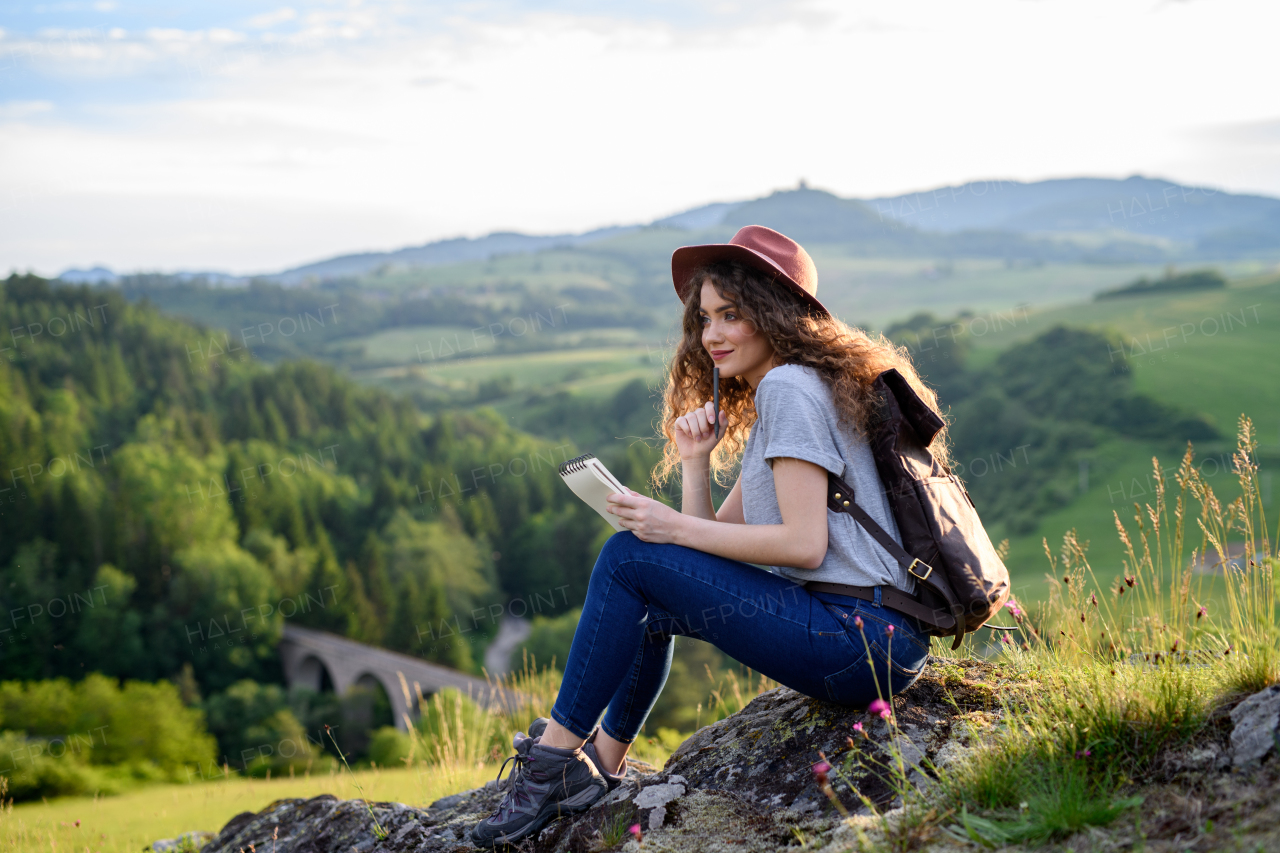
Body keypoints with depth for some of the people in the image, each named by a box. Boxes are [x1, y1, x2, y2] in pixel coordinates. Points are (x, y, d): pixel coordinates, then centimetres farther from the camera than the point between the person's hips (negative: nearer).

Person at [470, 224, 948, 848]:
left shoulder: (790, 387, -9)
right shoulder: (768, 400, 21)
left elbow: (803, 543, -18)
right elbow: (721, 536, 17)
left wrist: (674, 528, -12)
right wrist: (696, 461, 2)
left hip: (861, 640, -10)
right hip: (875, 639, 10)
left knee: (629, 558, -10)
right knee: (653, 600, 20)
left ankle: (557, 753, -2)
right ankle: (601, 767, 21)